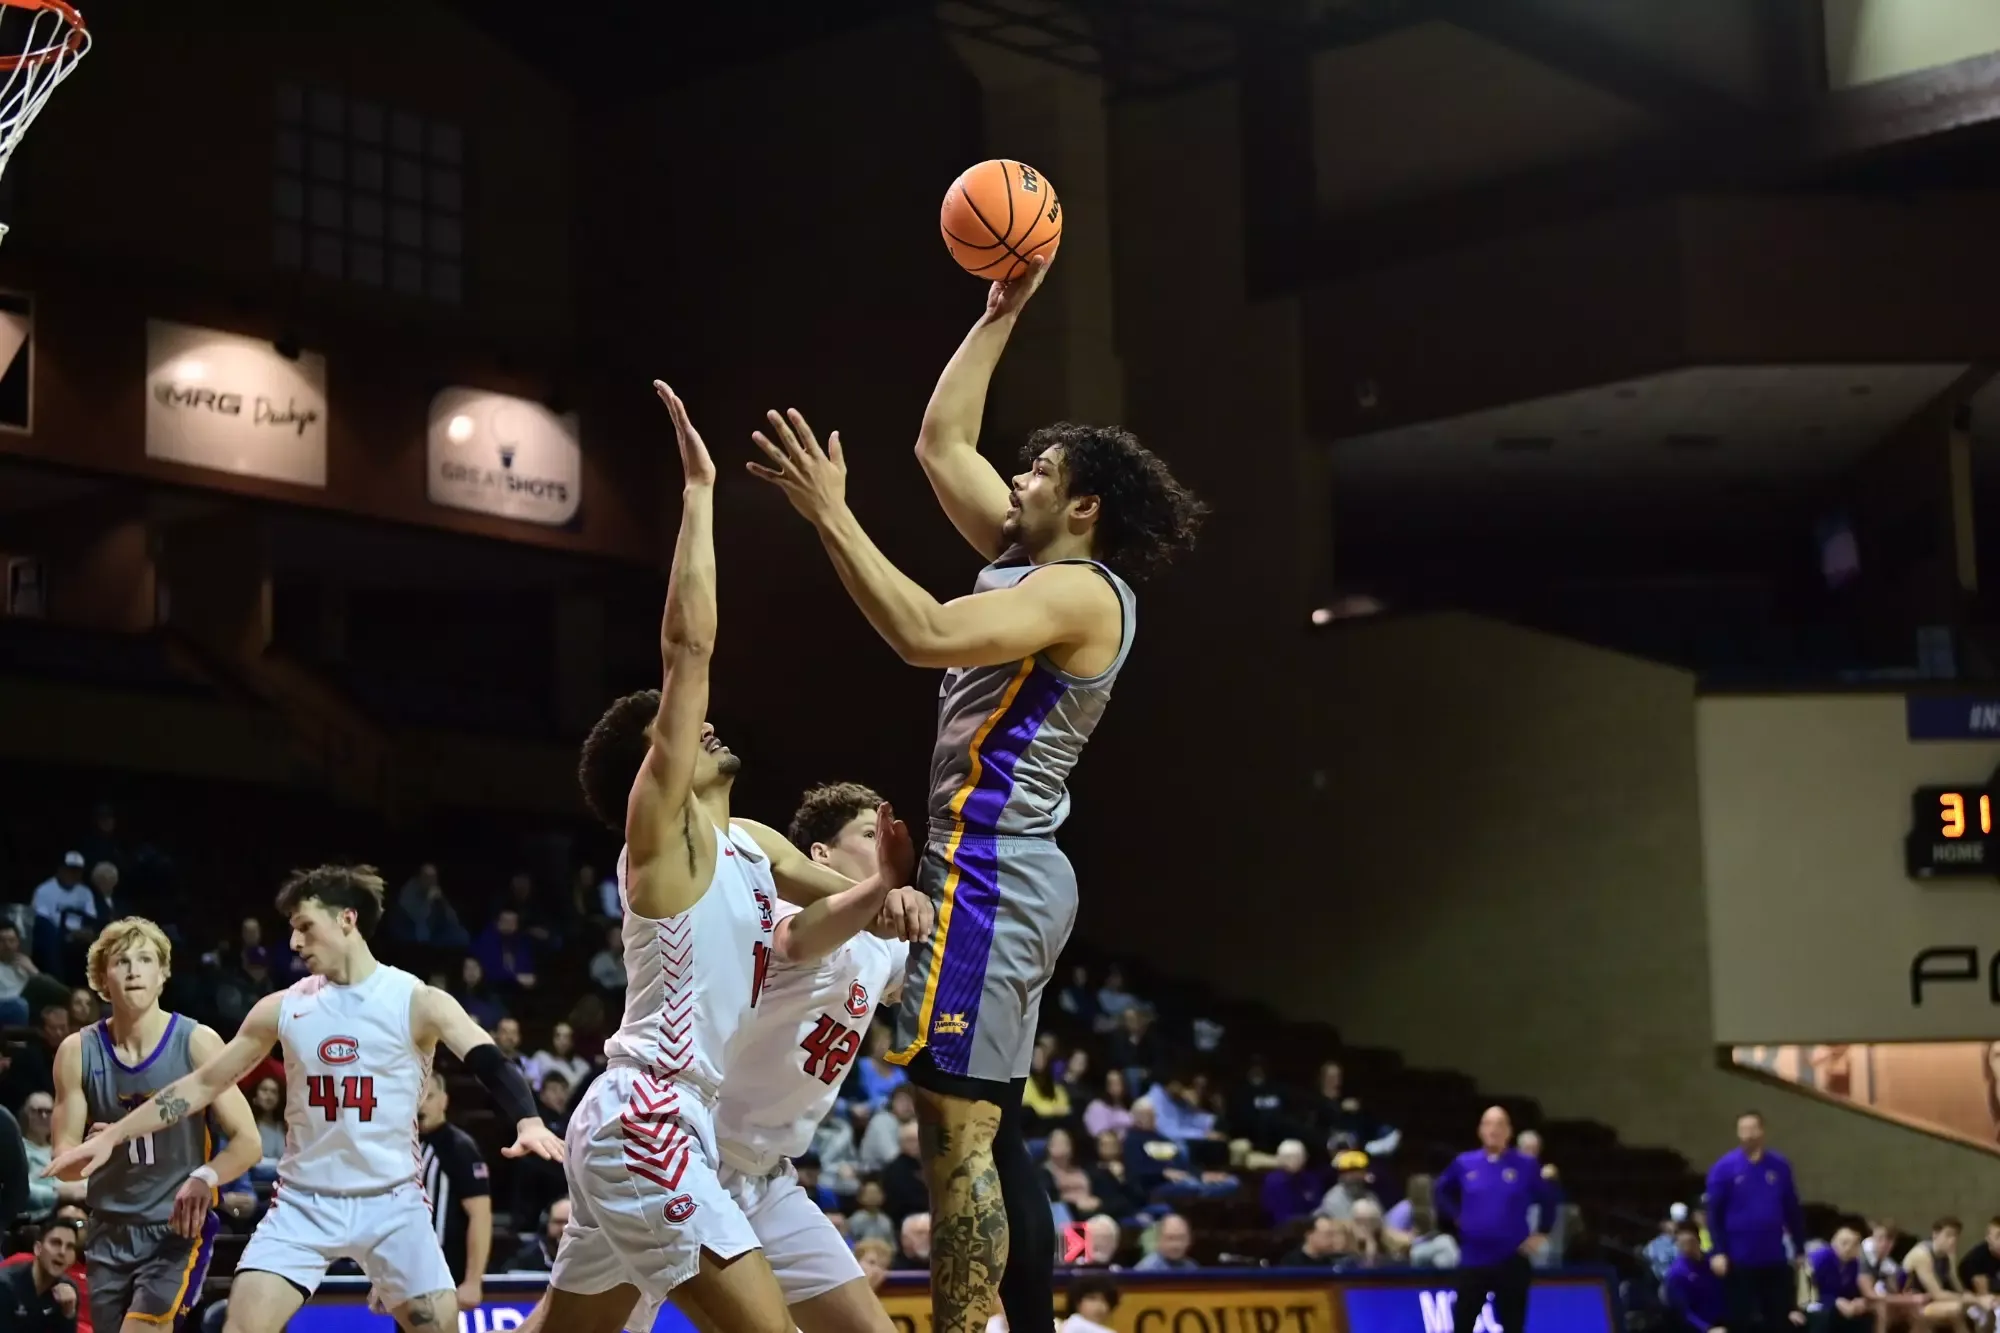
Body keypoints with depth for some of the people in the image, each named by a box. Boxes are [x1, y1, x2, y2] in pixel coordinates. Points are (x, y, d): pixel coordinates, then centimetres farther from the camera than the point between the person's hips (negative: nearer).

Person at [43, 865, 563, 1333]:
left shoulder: (418, 1002, -7)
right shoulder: (282, 1008, 2)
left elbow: (492, 1065, -17)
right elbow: (203, 1083, 9)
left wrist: (528, 1121, -37)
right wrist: (114, 1135, 6)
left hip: (392, 1202, -2)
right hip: (304, 1203, 2)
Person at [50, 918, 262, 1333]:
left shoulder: (197, 1043, -9)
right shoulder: (78, 1052, -1)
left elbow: (248, 1142, -10)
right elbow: (64, 1159, 2)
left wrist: (204, 1178, -30)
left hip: (181, 1227, -4)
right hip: (110, 1231, 4)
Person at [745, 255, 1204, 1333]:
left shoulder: (1080, 592, -13)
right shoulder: (1030, 560, 15)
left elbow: (925, 636, -27)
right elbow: (941, 442, 24)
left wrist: (832, 516, -25)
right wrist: (1000, 313, 22)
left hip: (992, 878, -10)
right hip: (1008, 875, 10)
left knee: (959, 1135, -14)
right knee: (990, 1135, 12)